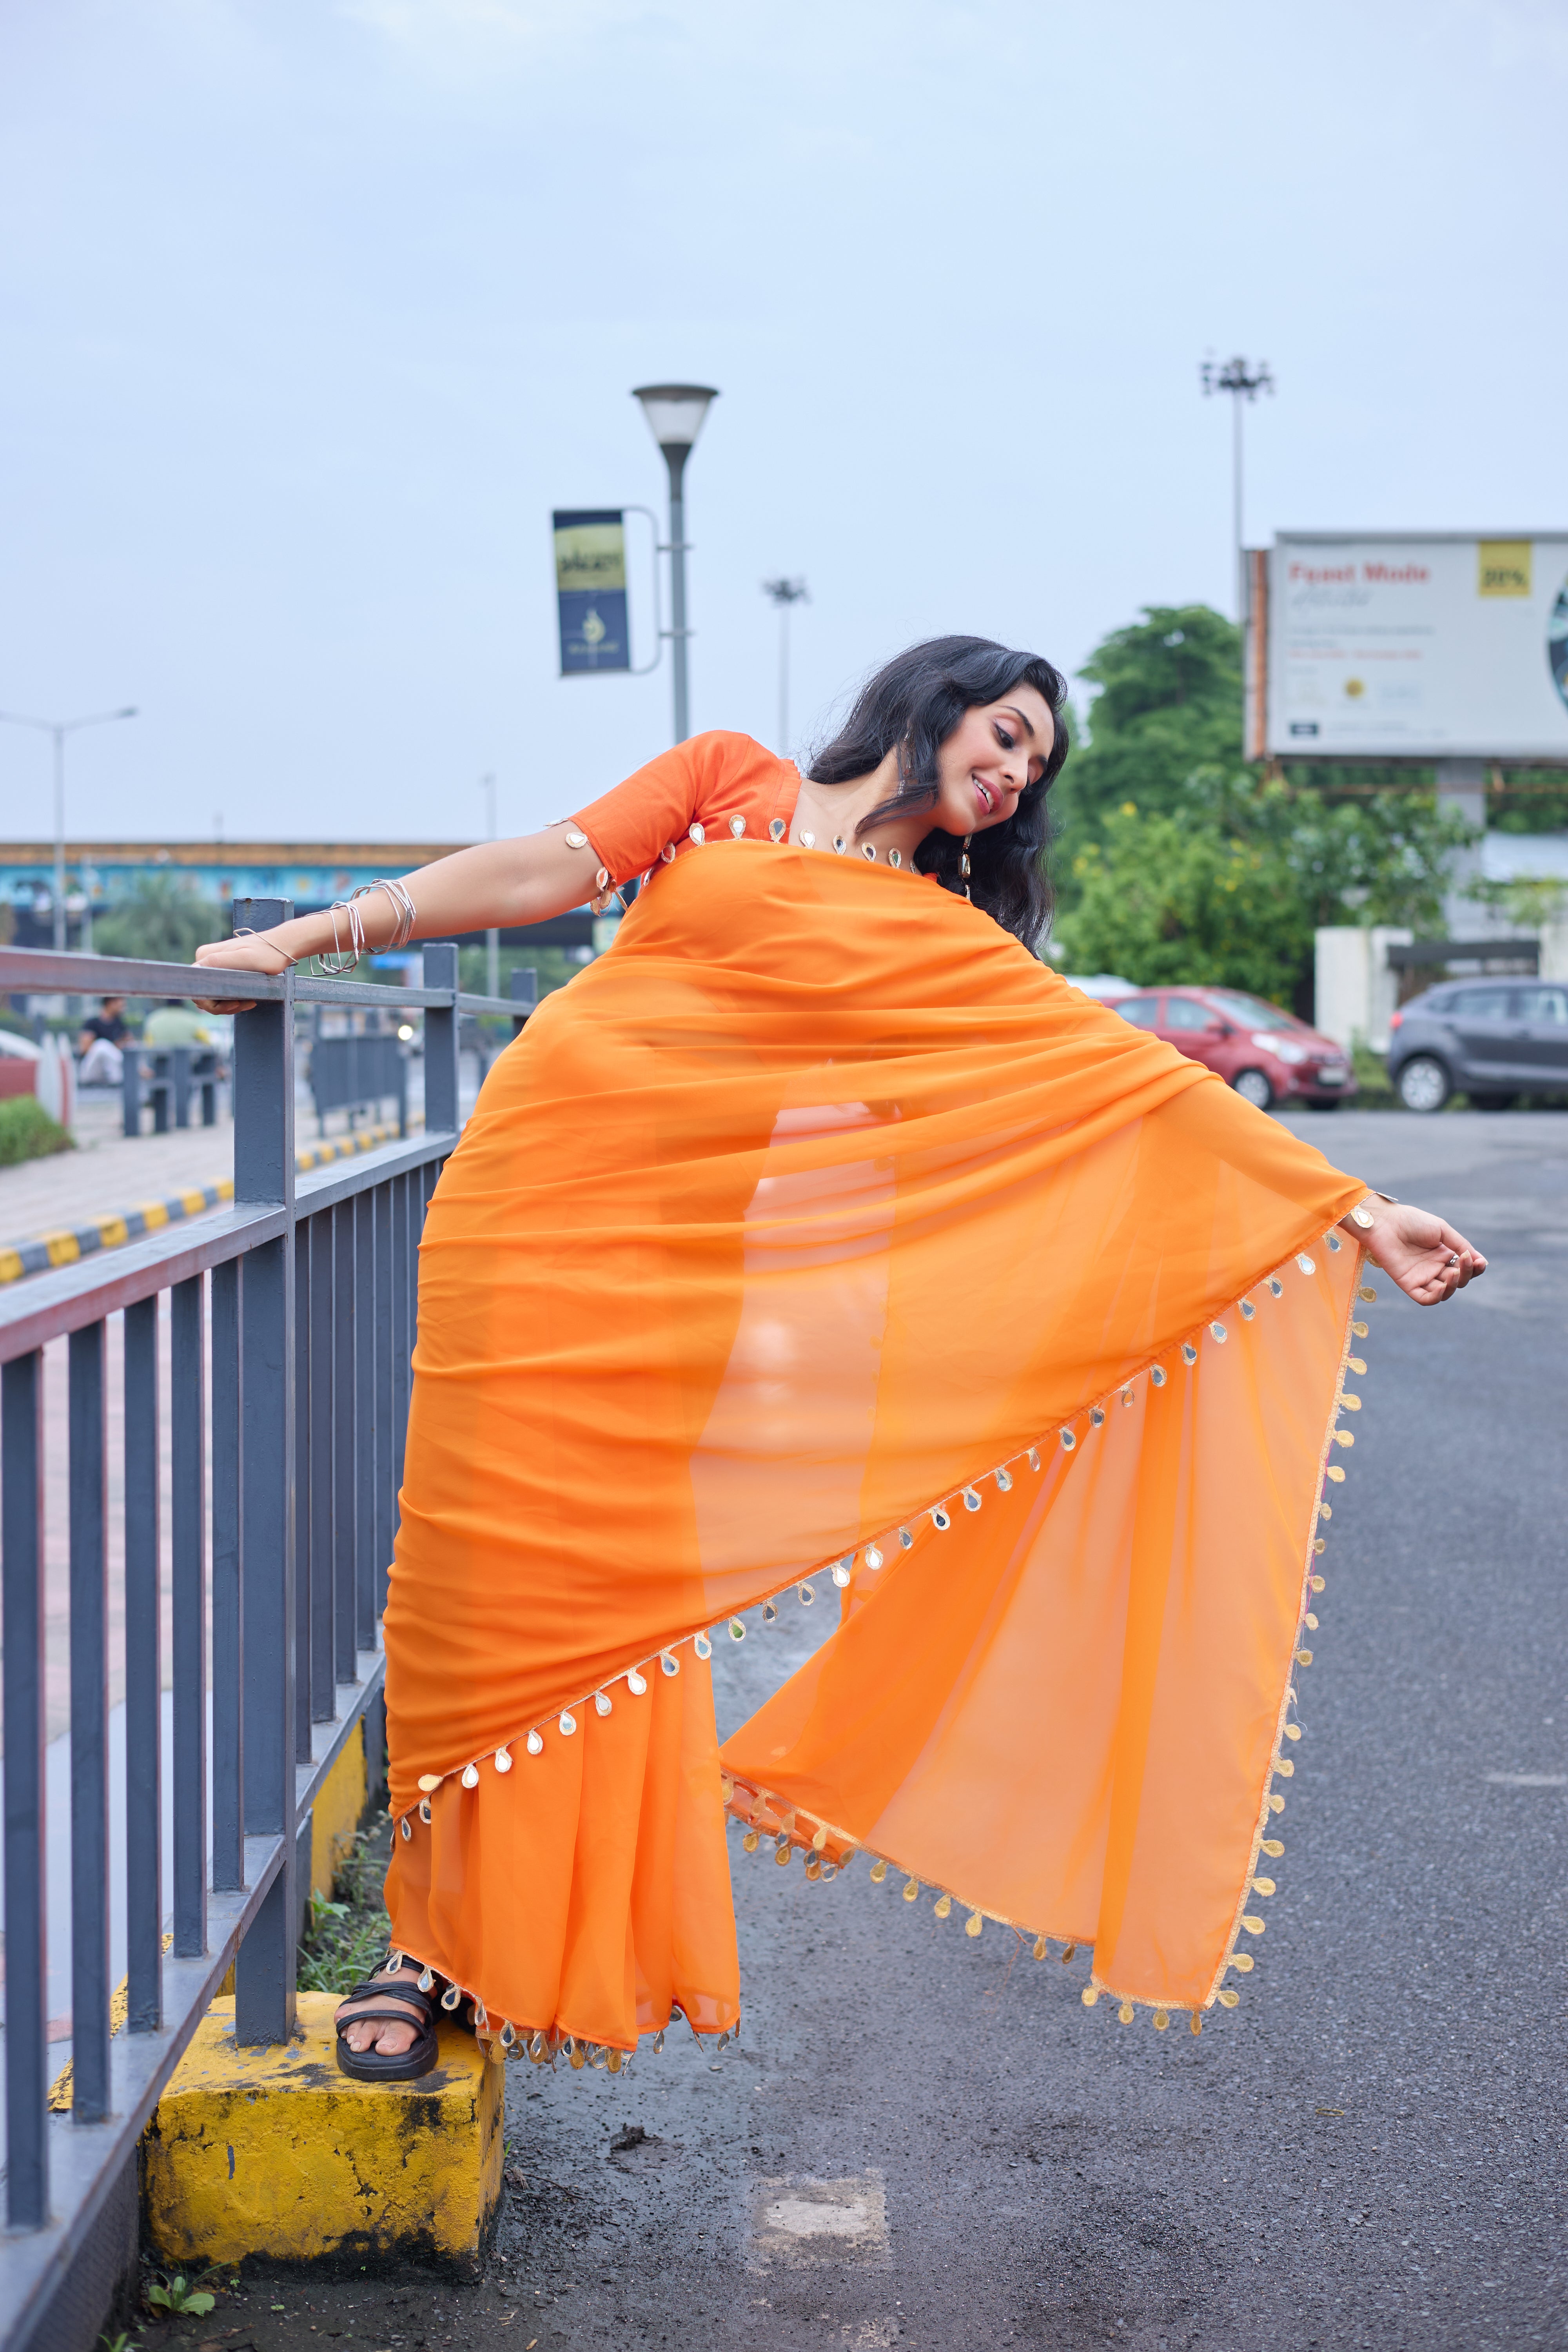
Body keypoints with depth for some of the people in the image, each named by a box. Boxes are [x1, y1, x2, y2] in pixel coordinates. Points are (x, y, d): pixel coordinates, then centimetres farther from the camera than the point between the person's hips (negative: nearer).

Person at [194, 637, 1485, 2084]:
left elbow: (1143, 1080, 5)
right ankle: (430, 1937, 10)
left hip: (672, 1254, 1)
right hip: (530, 1187, -1)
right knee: (478, 1555, -3)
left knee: (609, 1578, -4)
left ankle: (477, 1944, 13)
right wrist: (316, 937, 3)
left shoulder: (955, 943, 11)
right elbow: (547, 871, 7)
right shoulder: (728, 782, 10)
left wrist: (1358, 1213, 0)